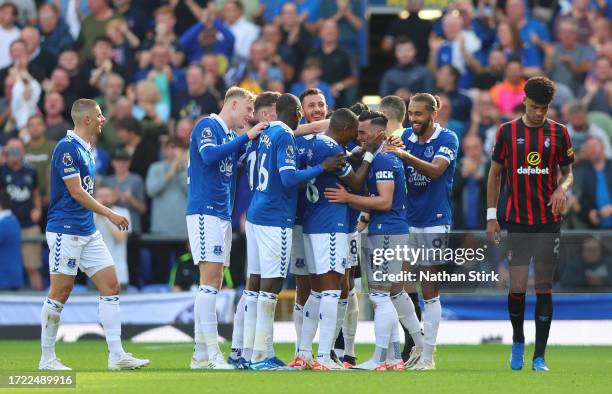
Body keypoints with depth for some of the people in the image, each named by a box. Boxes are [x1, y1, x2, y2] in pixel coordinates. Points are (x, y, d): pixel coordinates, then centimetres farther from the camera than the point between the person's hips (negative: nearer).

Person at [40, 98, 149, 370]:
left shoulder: (84, 149, 15)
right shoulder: (67, 148, -14)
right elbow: (77, 193, -18)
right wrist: (110, 214, -16)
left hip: (88, 231, 9)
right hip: (65, 231, -9)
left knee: (111, 286, 2)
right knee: (60, 292, -4)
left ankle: (116, 355, 0)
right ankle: (47, 358, 5)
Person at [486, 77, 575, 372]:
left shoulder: (559, 133, 4)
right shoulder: (507, 132, 2)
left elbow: (568, 172, 11)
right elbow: (495, 173, 8)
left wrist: (562, 188, -13)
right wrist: (492, 216, 3)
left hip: (549, 221, 1)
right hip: (517, 222, -1)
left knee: (544, 287, 1)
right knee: (517, 288, -7)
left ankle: (539, 357, 5)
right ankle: (518, 341, 20)